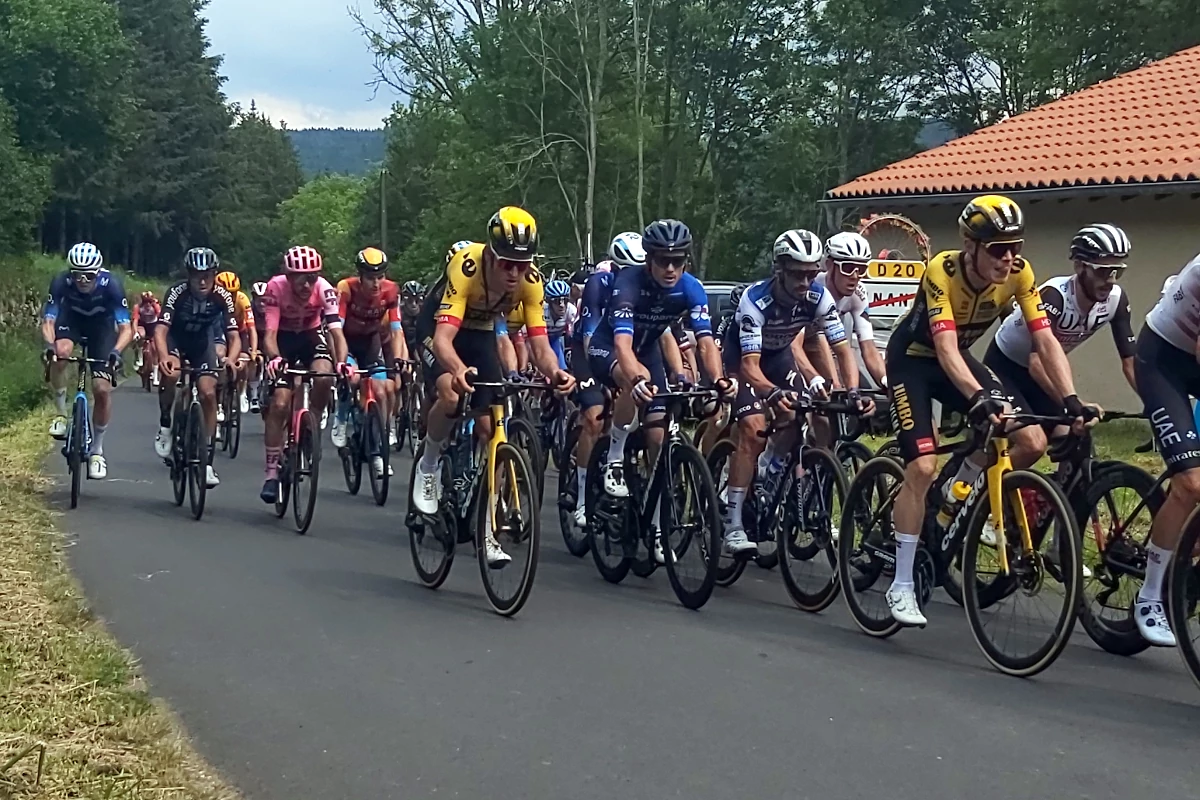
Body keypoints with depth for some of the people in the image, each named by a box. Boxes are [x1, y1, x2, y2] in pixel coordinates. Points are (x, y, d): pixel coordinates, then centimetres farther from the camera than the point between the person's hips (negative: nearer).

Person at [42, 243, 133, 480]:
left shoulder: (111, 284, -33)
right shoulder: (60, 282, -30)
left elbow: (126, 329, -33)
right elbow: (48, 322, -27)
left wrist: (116, 351, -52)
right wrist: (50, 345, -48)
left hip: (101, 324, -1)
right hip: (71, 318, 1)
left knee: (102, 389, -12)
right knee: (61, 352, -34)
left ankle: (96, 450, 6)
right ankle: (60, 413, -12)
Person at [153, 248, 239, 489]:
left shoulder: (222, 297, -25)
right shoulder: (177, 292, -29)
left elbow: (234, 336, -27)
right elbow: (161, 329, -37)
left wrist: (231, 358, -49)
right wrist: (164, 357, -57)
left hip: (202, 341, 2)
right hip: (176, 337, -2)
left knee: (208, 393, -12)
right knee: (171, 374, -33)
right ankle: (164, 426, -8)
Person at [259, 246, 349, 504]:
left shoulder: (324, 289, -27)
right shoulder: (276, 288, -29)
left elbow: (336, 330, -33)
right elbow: (269, 333, -32)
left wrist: (341, 363, -51)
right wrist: (274, 359, -53)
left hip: (312, 335, 1)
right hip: (284, 338, -1)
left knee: (324, 378, -31)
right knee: (279, 405, -13)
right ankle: (272, 472, -2)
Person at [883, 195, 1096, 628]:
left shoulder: (1019, 273, -18)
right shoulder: (942, 270, -32)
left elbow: (1045, 340, -20)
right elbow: (945, 347, -42)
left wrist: (1070, 399, -33)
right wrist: (979, 397, -57)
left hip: (958, 358, 5)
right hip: (913, 359, -5)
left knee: (1029, 443, -11)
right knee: (923, 466, -18)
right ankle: (901, 587, -8)